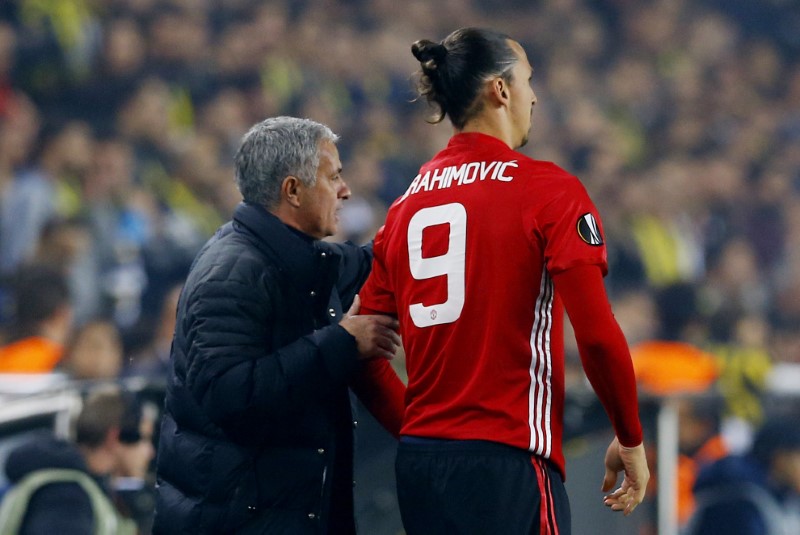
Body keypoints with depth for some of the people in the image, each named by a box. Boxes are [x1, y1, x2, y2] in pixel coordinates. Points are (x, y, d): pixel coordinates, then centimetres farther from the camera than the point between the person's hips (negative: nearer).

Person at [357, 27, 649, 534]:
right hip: (507, 463, -6)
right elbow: (597, 334, -11)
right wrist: (631, 440, 1)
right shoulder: (548, 189, -5)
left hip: (417, 460, 7)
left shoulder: (406, 204, 12)